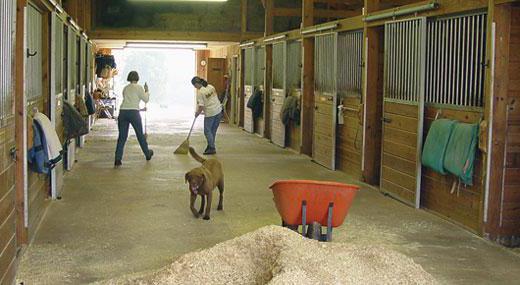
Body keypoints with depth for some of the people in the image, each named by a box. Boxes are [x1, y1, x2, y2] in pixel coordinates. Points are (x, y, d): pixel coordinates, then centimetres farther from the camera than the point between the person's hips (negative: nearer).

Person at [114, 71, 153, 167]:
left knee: (122, 137, 3)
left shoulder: (125, 88, 17)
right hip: (133, 112, -3)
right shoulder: (139, 87, 2)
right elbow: (146, 99, 2)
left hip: (123, 111, 3)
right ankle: (147, 154, 32)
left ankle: (118, 160, -6)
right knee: (140, 135, 13)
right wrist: (146, 91, 19)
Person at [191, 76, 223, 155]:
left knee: (207, 131, 1)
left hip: (210, 113, -8)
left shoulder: (200, 92, -15)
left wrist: (197, 113, 1)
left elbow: (201, 106, -16)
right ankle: (211, 146, 22)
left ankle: (212, 148, -1)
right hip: (218, 111, 8)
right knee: (213, 130, 15)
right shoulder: (211, 86, 7)